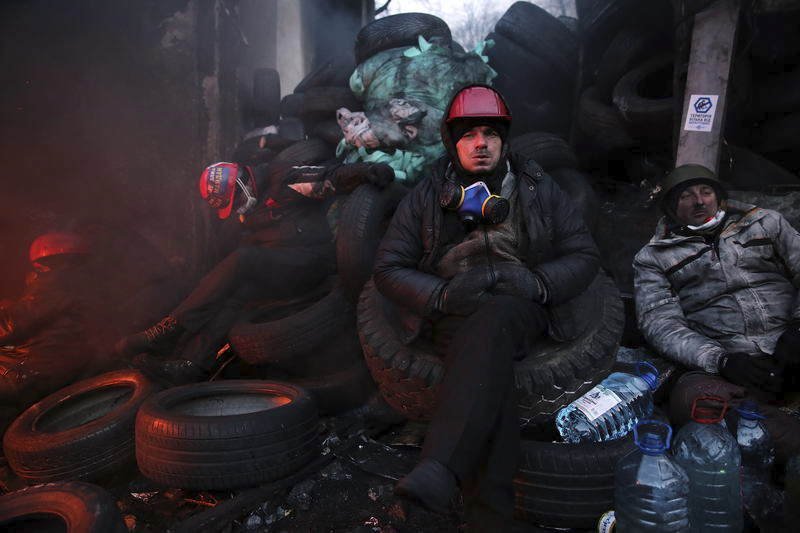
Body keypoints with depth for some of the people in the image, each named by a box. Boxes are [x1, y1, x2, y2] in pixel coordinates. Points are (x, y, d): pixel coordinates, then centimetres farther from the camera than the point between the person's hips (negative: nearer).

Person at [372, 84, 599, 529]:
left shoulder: (540, 191, 14)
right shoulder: (427, 198, 13)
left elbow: (583, 258, 10)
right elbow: (389, 268, 8)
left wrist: (532, 283, -12)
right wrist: (442, 294, -14)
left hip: (521, 312, 0)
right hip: (452, 317, 1)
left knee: (492, 318, -39)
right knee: (492, 381, -35)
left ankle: (440, 468, -49)